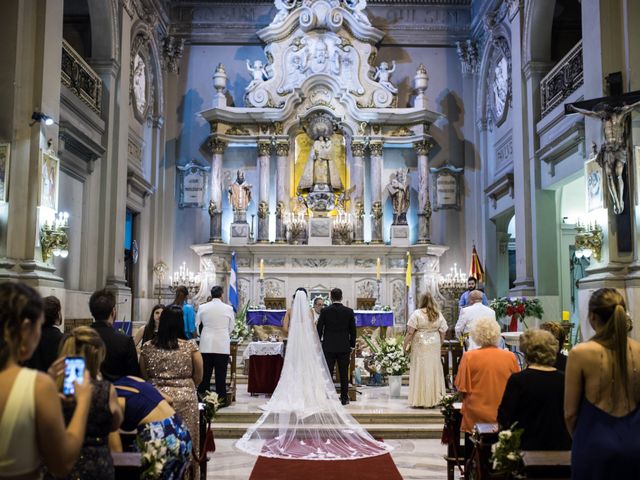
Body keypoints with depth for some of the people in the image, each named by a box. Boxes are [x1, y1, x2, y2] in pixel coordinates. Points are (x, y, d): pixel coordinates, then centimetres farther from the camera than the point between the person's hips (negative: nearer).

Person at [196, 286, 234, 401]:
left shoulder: (202, 308, 0)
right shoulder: (228, 308, -2)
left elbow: (196, 324, 8)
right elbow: (231, 328, 6)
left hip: (206, 345, 1)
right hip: (222, 345, -1)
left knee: (205, 372, 9)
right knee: (221, 373, 4)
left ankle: (203, 396, 12)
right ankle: (220, 397, 7)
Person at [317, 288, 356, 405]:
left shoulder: (325, 311, -5)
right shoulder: (349, 311, -2)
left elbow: (319, 328, -2)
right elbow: (353, 330, 3)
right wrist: (352, 345, 13)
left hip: (328, 347, -1)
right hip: (344, 347, 1)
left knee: (328, 373, 4)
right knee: (344, 373, 7)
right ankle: (344, 398, 10)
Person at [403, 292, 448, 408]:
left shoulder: (417, 314, -7)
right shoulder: (439, 315, 4)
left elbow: (410, 332, -10)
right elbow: (443, 333, 6)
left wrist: (405, 345, 0)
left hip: (420, 346, -3)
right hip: (434, 346, 3)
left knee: (420, 371, 3)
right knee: (434, 370, 11)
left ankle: (420, 400, 6)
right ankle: (433, 399, 15)